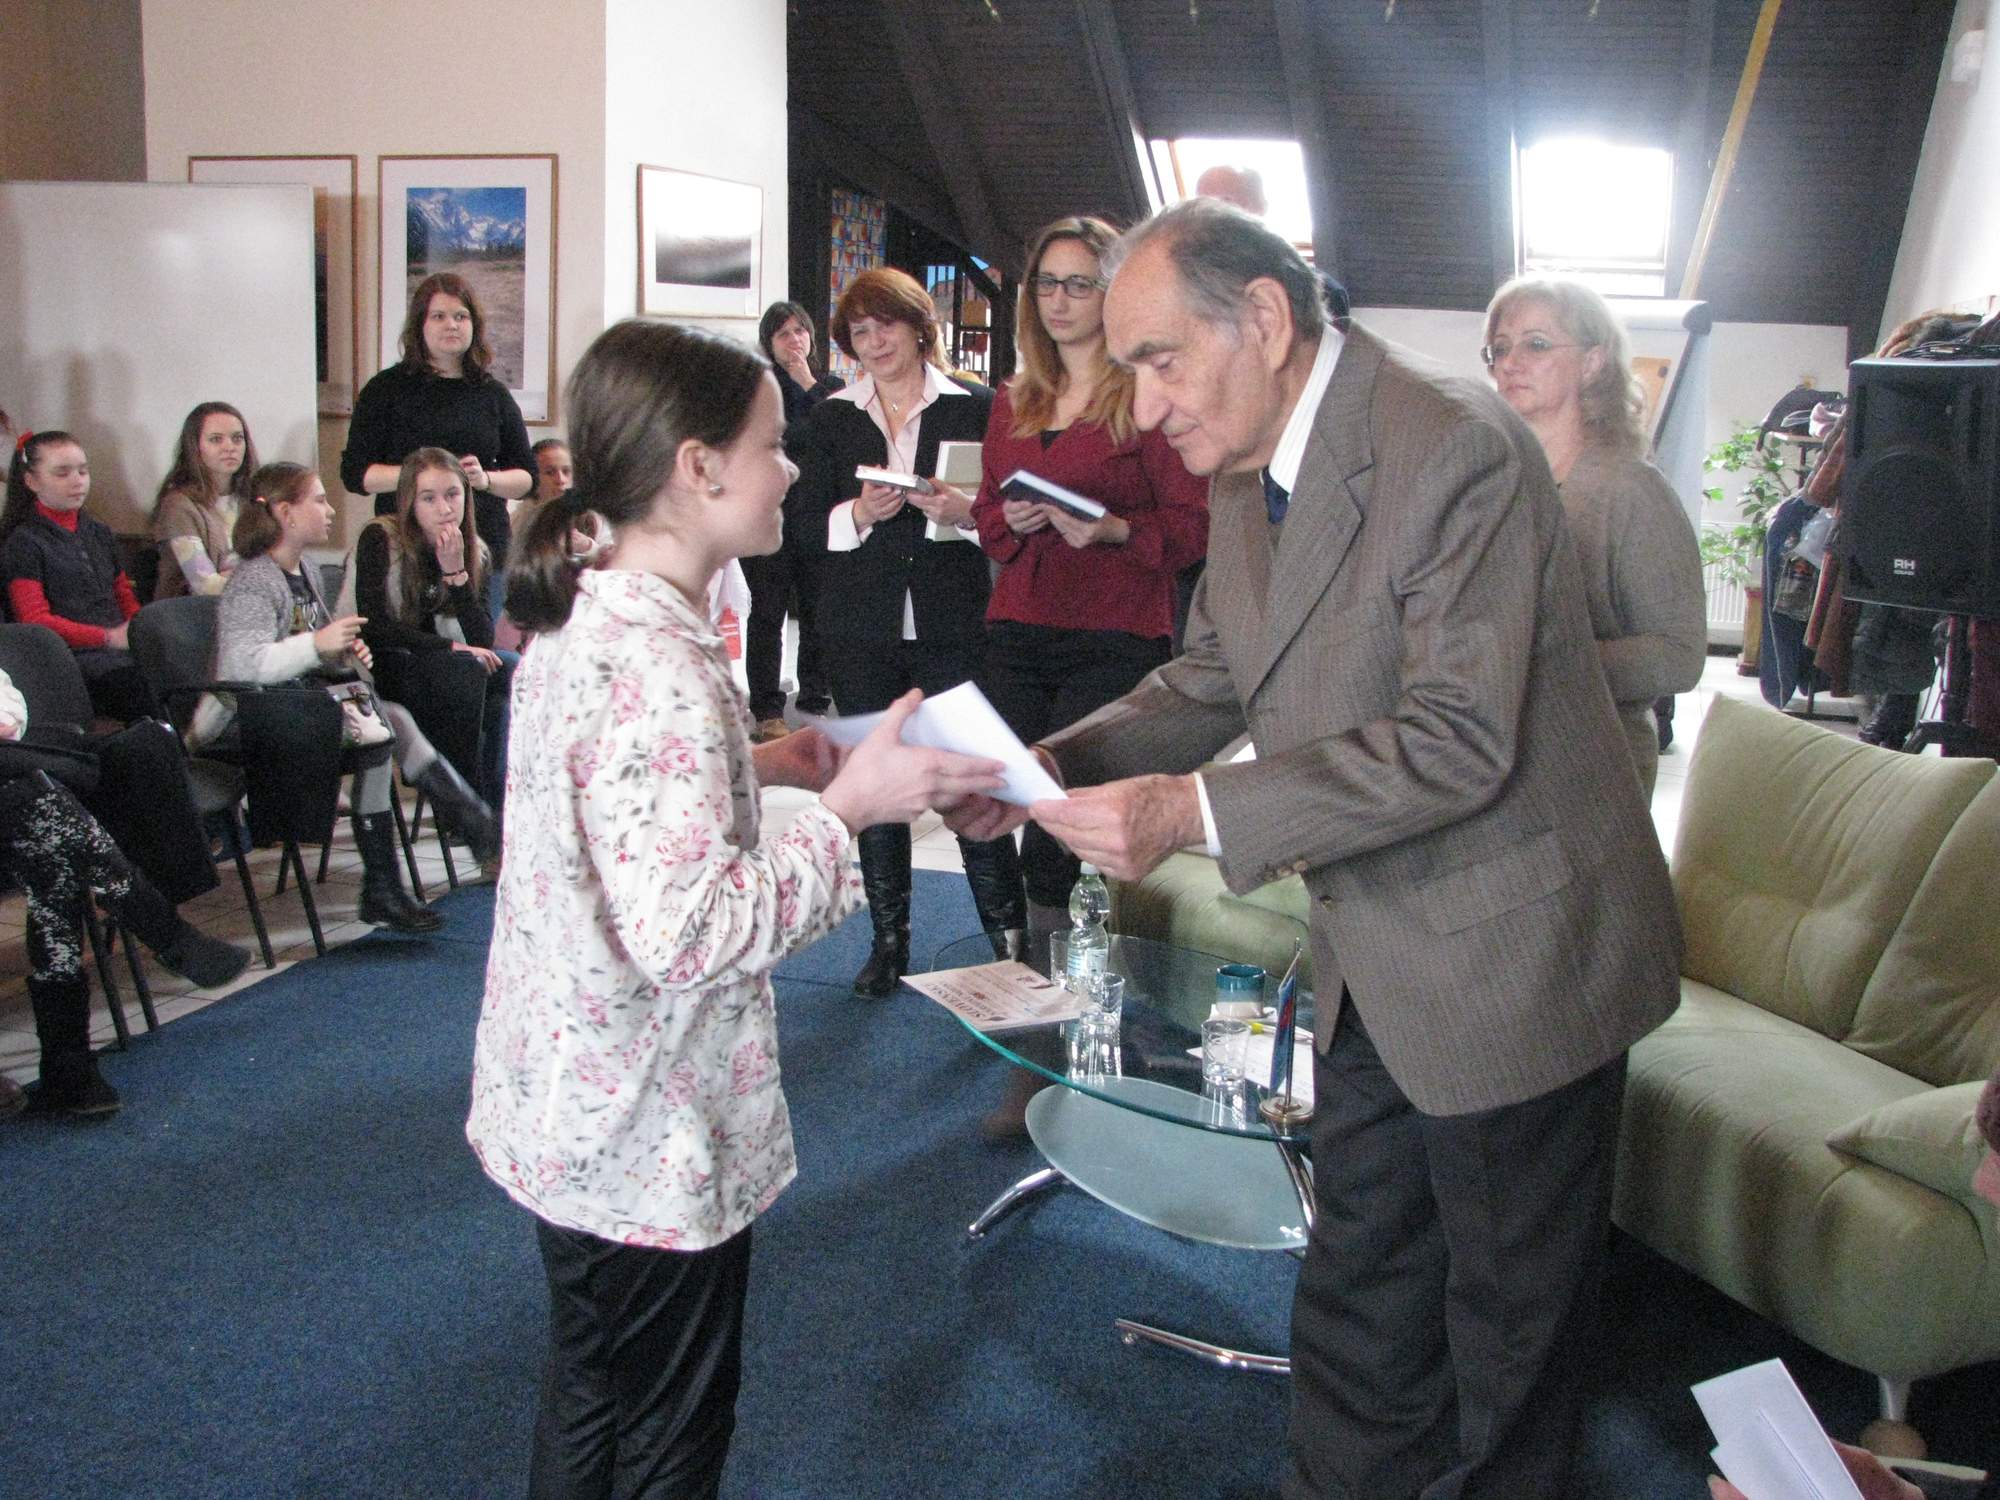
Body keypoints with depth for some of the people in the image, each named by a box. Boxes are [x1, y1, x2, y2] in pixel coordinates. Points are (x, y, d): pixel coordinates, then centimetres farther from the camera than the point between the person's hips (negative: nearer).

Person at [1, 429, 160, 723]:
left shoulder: (100, 533, 27)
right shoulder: (24, 543, 6)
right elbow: (35, 621, -4)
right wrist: (110, 638, -13)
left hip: (119, 650, 6)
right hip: (75, 657, -6)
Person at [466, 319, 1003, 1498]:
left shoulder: (584, 617, 2)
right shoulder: (661, 670, -28)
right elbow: (688, 932, -33)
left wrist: (755, 766, 4)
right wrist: (850, 808, -27)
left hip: (572, 1107, 9)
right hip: (650, 1137, -9)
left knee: (591, 1393, 28)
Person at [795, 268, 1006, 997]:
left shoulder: (974, 407, 4)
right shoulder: (832, 418, 11)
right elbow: (808, 520, 6)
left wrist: (965, 511, -16)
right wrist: (857, 514, -13)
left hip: (954, 624, -2)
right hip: (862, 628, 3)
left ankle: (1008, 933, 6)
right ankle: (889, 942, 18)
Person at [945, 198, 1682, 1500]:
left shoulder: (1455, 448, -24)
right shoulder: (1248, 472, 4)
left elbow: (1459, 740, -29)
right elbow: (1209, 682, 9)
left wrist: (1196, 811, -34)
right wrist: (1050, 767, -8)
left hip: (1510, 965, -8)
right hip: (1373, 969, 8)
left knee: (1508, 1334, 12)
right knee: (1355, 1309, 21)